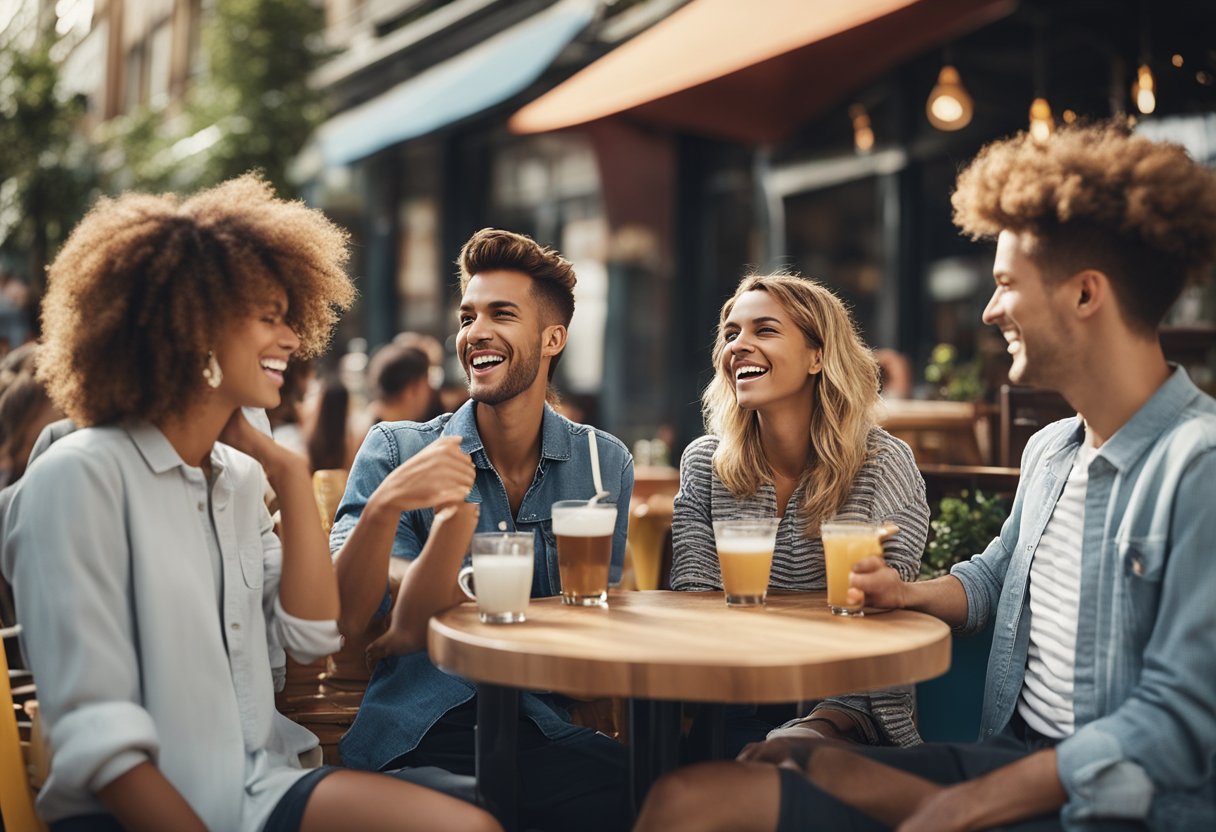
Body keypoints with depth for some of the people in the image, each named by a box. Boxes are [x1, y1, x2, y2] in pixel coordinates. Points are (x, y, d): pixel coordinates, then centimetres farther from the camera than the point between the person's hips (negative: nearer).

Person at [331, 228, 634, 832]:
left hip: (548, 732, 2)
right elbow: (344, 618, -9)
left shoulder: (603, 464, 7)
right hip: (417, 733, -2)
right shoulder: (395, 452, 1)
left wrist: (424, 634, -2)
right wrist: (385, 505, -27)